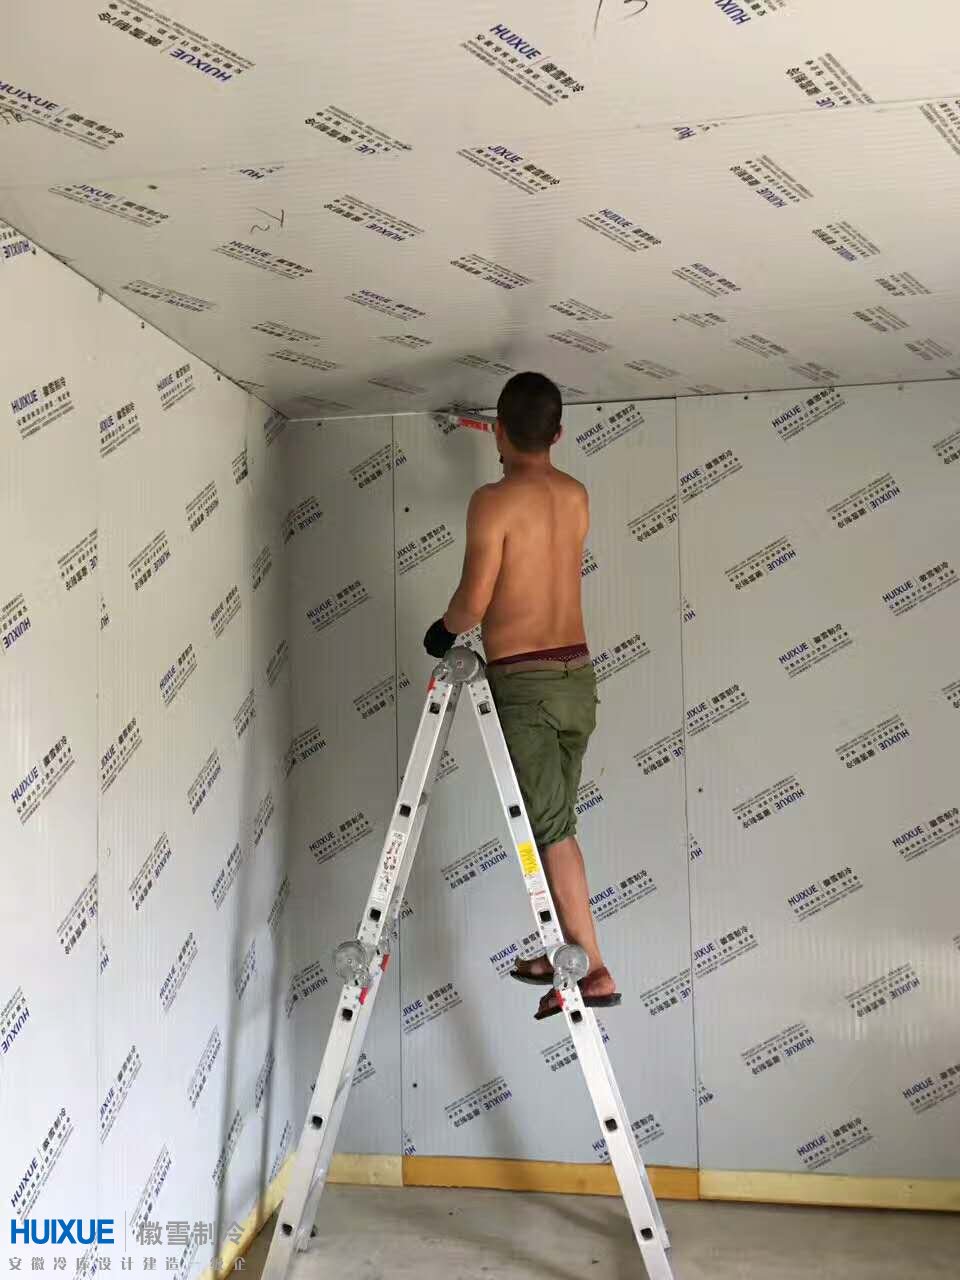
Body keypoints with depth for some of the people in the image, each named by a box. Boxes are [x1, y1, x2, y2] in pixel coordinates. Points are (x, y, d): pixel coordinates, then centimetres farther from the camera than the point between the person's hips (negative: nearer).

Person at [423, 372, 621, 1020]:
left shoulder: (494, 501, -12)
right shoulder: (576, 495, 9)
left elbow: (474, 601, -16)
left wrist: (443, 631, 7)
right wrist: (522, 457, 46)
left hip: (524, 681, -7)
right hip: (577, 675, 7)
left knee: (550, 828, -5)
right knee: (556, 820, 17)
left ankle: (595, 973, -5)